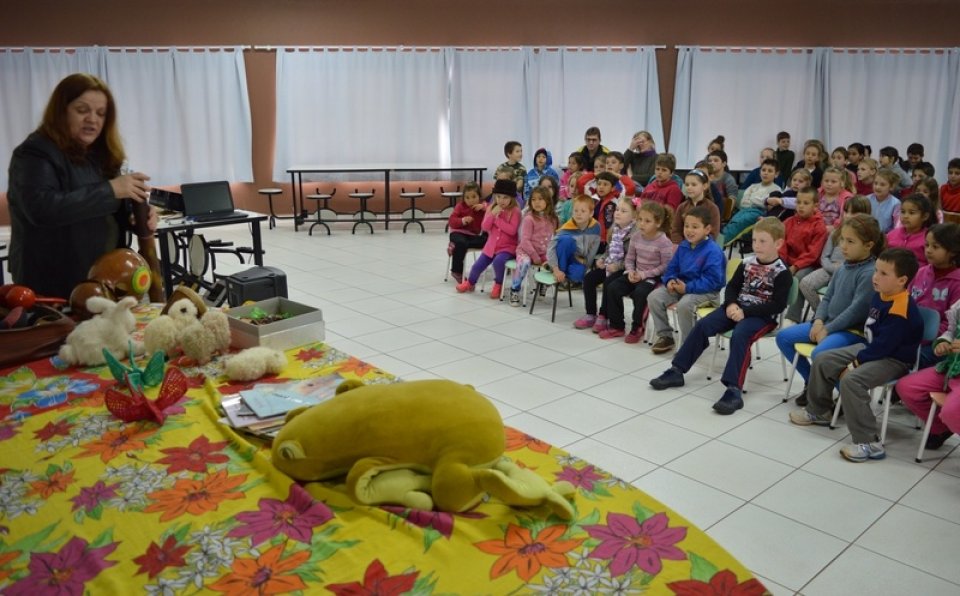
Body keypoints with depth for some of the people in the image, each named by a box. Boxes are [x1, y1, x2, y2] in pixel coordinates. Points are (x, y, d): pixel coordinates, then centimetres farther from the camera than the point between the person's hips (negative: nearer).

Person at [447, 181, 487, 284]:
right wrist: (462, 221, -25)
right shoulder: (460, 206, 5)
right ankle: (457, 271, -20)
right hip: (460, 233, -2)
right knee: (461, 243, -35)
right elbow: (451, 221, -6)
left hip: (476, 235, 3)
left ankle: (456, 246, -24)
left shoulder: (482, 205, 9)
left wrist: (484, 207, -17)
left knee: (487, 240, -28)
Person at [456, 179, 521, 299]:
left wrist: (498, 218, -20)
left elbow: (512, 230, -21)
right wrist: (492, 214, -16)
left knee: (498, 261, -34)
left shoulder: (515, 211, -10)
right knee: (477, 266, 0)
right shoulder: (491, 208, 4)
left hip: (508, 247, -5)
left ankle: (498, 285, -6)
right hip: (491, 245, 5)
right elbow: (484, 227, -2)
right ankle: (470, 283, 33)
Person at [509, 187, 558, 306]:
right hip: (526, 250, -5)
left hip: (544, 253, 5)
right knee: (525, 263, -36)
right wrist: (535, 257, -17)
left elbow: (553, 238, 12)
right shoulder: (529, 218, -8)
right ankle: (514, 291, -19)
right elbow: (525, 240, -12)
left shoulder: (552, 218, 8)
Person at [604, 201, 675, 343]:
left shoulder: (664, 242, -15)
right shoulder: (636, 236, 2)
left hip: (653, 277, -6)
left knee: (639, 293, -34)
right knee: (612, 288, -13)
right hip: (636, 274, 6)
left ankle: (637, 328, -10)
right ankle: (617, 326, 1)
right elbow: (629, 258, 8)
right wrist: (631, 271, -13)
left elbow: (665, 266, -16)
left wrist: (644, 274, -21)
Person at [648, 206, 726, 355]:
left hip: (706, 291, -8)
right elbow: (672, 268, 14)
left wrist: (688, 287, -27)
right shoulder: (683, 246, 6)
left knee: (684, 304, -36)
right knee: (654, 297, -8)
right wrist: (670, 281, -8)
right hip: (681, 285, 8)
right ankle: (665, 336, 6)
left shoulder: (713, 251, -17)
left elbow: (712, 280, -23)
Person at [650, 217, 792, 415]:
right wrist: (731, 304, -9)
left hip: (762, 316, -6)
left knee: (739, 335, -35)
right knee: (702, 325, -11)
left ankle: (734, 390, -38)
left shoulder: (782, 272, -9)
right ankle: (676, 371, -5)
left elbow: (778, 305, -15)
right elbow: (732, 286, 14)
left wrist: (746, 312, -20)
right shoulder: (748, 262, 8)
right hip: (737, 308, 6)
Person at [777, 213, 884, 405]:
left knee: (819, 353, -35)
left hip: (853, 330, -9)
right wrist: (818, 321, -5)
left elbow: (857, 309, -21)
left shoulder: (870, 273, -17)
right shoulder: (842, 268, 9)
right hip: (827, 323, 9)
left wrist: (828, 329, -17)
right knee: (783, 337, 5)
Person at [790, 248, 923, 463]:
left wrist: (856, 363, -19)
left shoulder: (901, 309, -27)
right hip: (869, 348, 10)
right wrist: (857, 357, 9)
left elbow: (884, 345, -26)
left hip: (894, 359, -10)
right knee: (822, 361, 8)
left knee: (851, 380, -32)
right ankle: (819, 411, 27)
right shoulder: (879, 295, 3)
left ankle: (869, 443, -26)